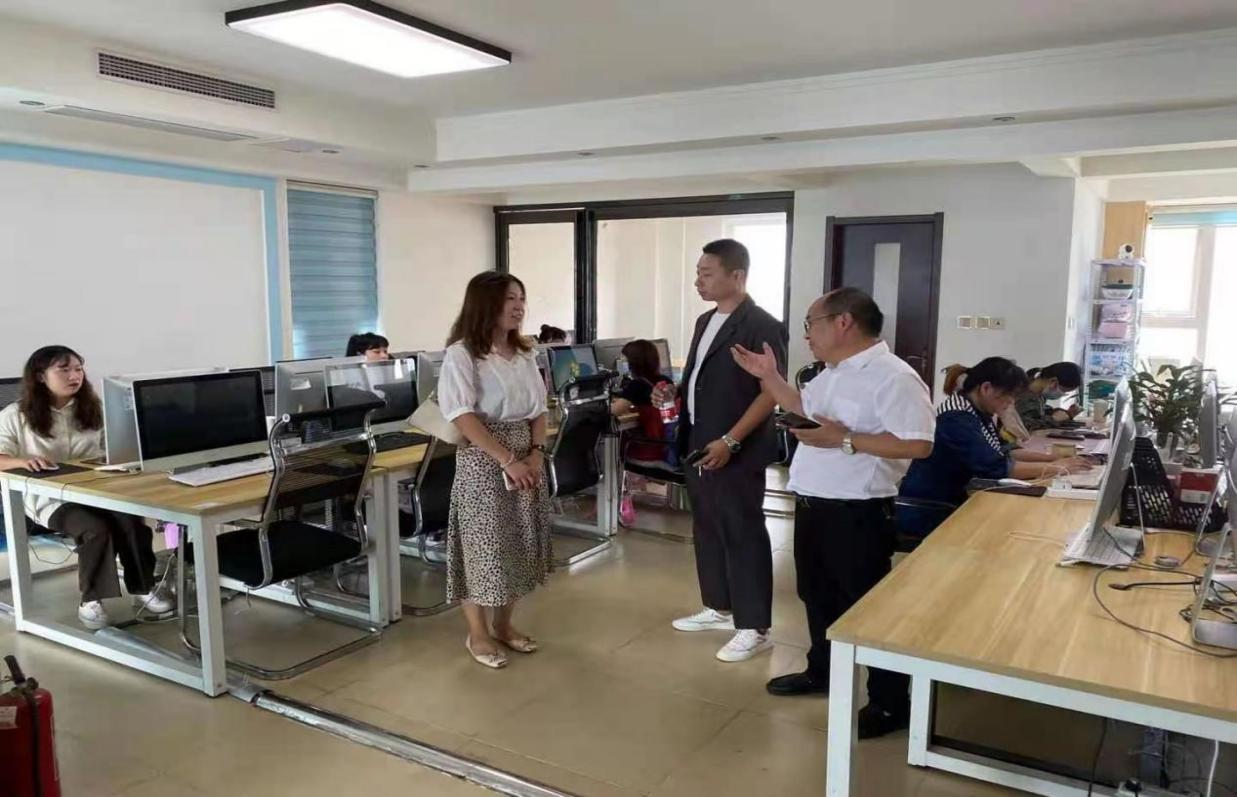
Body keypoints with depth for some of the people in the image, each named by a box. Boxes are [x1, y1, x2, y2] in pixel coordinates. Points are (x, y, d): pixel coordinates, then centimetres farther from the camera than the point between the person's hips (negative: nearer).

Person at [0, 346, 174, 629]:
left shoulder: (92, 408, 11)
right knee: (96, 529, -32)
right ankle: (90, 602, -15)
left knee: (131, 519, -27)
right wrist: (25, 461, -29)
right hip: (50, 499, -3)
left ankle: (144, 589, -12)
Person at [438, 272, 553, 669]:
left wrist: (536, 454, -5)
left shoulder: (524, 353, 9)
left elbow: (538, 409, 11)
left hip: (526, 458, 7)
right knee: (484, 544, 1)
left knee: (519, 543, 13)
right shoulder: (462, 354, -12)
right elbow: (464, 416, -18)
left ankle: (504, 624, 29)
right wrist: (507, 461, -20)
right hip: (483, 462, -7)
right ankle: (478, 634, 18)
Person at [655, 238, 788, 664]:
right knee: (707, 531, 16)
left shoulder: (761, 326, -13)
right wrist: (673, 392, 4)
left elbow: (771, 392, -17)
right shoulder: (705, 322, 14)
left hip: (736, 452, -9)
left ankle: (754, 629, 10)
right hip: (697, 445, 9)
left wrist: (730, 441, -23)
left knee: (743, 536, 0)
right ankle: (718, 608, 32)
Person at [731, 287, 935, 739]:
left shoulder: (893, 378, -20)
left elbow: (918, 444, -26)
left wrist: (845, 440, -28)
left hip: (857, 514, -9)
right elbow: (805, 412, 25)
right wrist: (768, 377, 16)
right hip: (812, 506, 10)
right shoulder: (832, 374, 11)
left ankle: (891, 703, 17)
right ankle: (822, 671, 41)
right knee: (817, 595, 22)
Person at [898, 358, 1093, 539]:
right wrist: (1055, 468, -16)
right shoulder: (957, 418, -21)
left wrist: (1052, 458, 3)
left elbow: (1001, 451, 15)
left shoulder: (979, 413, 7)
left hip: (954, 505, 9)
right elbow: (996, 468, -25)